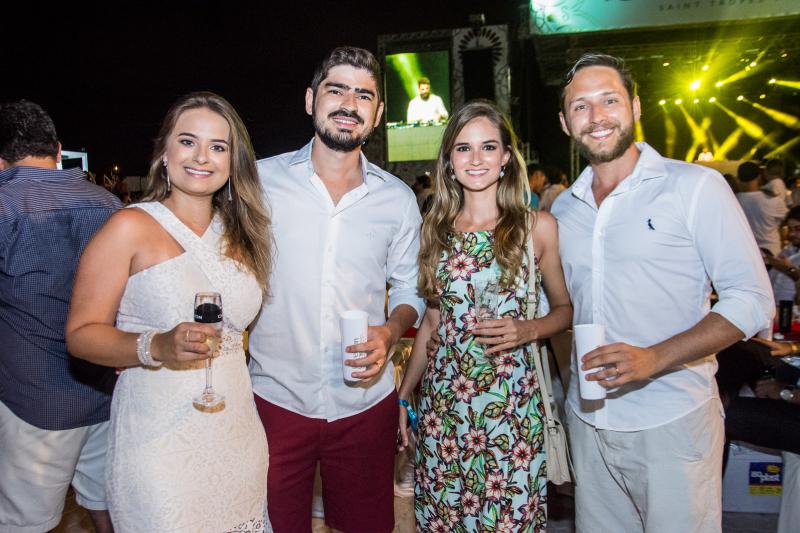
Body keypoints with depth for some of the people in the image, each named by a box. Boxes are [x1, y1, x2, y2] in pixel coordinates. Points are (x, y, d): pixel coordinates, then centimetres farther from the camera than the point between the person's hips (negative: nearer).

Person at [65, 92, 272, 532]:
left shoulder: (240, 233, 8)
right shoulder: (130, 227, -8)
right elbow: (81, 333, -10)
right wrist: (157, 347, -25)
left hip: (238, 434, 5)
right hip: (159, 441, -5)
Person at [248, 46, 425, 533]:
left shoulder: (398, 199, 0)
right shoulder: (260, 180, -5)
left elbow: (409, 290, 9)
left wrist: (391, 331, -11)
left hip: (366, 403, 2)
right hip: (276, 398, -1)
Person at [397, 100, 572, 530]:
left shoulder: (538, 227, -2)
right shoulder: (436, 229, 5)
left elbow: (564, 308, 7)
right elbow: (432, 320, 11)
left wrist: (529, 330, -14)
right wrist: (403, 396, 10)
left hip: (512, 401, -2)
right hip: (442, 399, 3)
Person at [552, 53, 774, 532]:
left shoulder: (696, 186, -7)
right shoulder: (562, 209, 7)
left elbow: (753, 302, -10)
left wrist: (654, 358, -22)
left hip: (673, 421, -4)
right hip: (588, 420, 4)